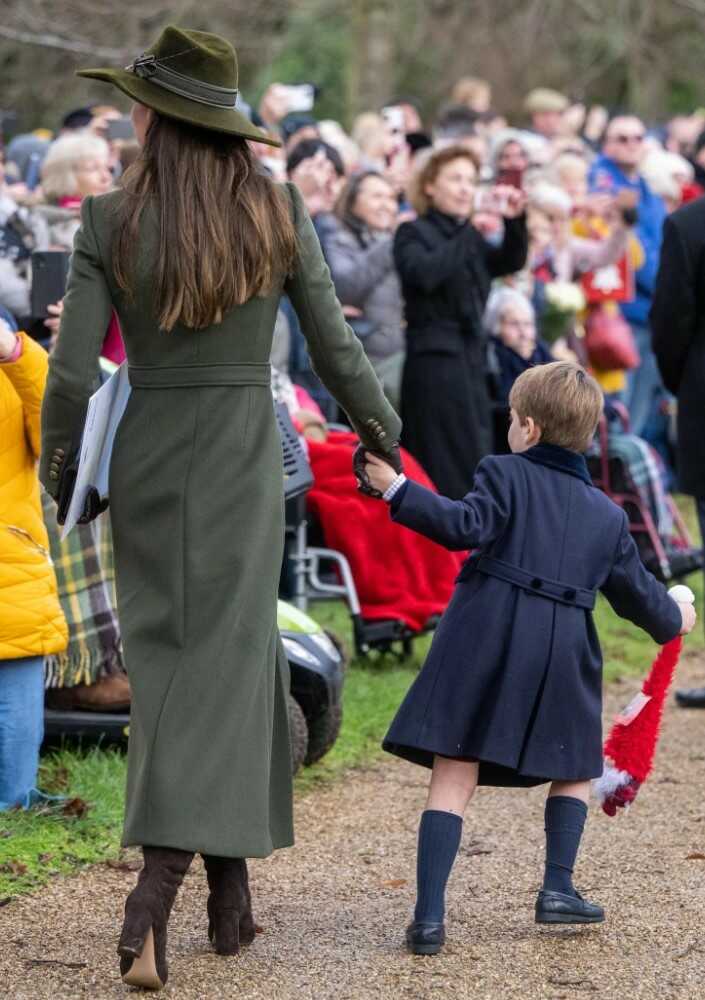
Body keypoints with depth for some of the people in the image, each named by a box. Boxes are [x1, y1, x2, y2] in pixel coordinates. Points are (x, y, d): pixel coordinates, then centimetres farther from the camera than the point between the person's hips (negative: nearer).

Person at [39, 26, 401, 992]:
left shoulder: (110, 222, -9)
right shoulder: (278, 212, -6)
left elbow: (72, 374, -10)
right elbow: (335, 347, -1)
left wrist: (57, 470, 8)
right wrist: (383, 433, 16)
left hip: (146, 453, 1)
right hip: (244, 452, 0)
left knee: (166, 660, 14)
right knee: (223, 662, 1)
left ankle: (230, 886, 16)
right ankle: (155, 890, -13)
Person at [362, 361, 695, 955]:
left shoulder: (505, 474, 4)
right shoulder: (608, 516, 17)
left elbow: (465, 527, -13)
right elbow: (637, 592, 25)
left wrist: (397, 489, -15)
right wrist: (673, 620, 44)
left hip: (484, 641, -2)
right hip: (562, 652, 2)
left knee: (454, 778, -3)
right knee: (574, 771, 24)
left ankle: (429, 915, -11)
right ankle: (558, 888, 14)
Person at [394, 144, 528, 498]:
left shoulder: (470, 238, 18)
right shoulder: (413, 233, -2)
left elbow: (510, 262, 4)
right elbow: (424, 273, -21)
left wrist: (515, 221, -11)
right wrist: (467, 234, -23)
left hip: (472, 359, 7)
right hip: (434, 359, -7)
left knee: (475, 468, 5)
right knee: (455, 472, -12)